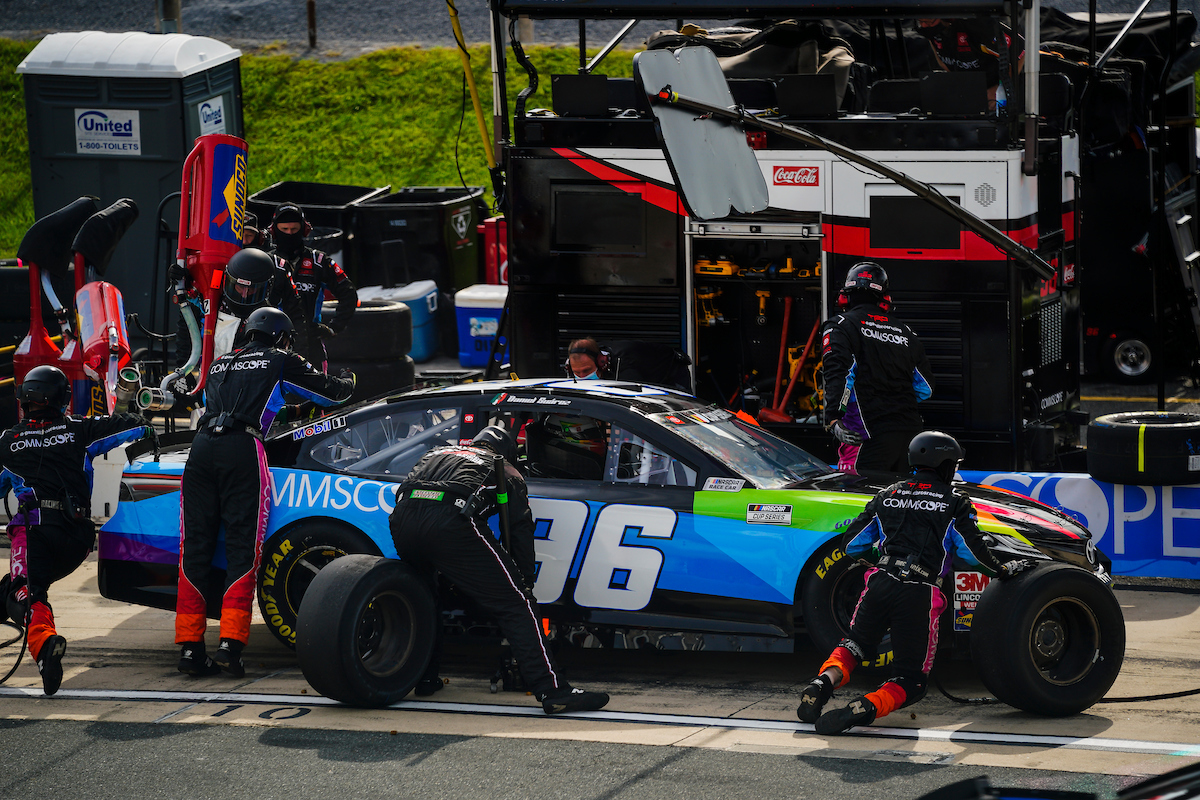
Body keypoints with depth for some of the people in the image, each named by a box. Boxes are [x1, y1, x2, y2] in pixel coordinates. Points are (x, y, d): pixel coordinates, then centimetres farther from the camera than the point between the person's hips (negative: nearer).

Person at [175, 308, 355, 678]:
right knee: (242, 550, -3)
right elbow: (331, 392, 27)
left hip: (202, 446, 4)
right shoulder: (282, 362, 17)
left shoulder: (219, 365, 29)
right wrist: (348, 381, 51)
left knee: (194, 549, 5)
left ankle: (190, 647, 2)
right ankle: (230, 644, -14)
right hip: (243, 449, -4)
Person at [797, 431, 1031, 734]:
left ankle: (825, 681, -9)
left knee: (855, 644, 27)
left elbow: (851, 545, 17)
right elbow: (973, 551, 1)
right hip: (920, 595, -3)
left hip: (880, 583, 3)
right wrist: (1003, 570, 19)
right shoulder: (954, 502, 6)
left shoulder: (887, 496, 16)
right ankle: (867, 707, -27)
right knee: (911, 680, 6)